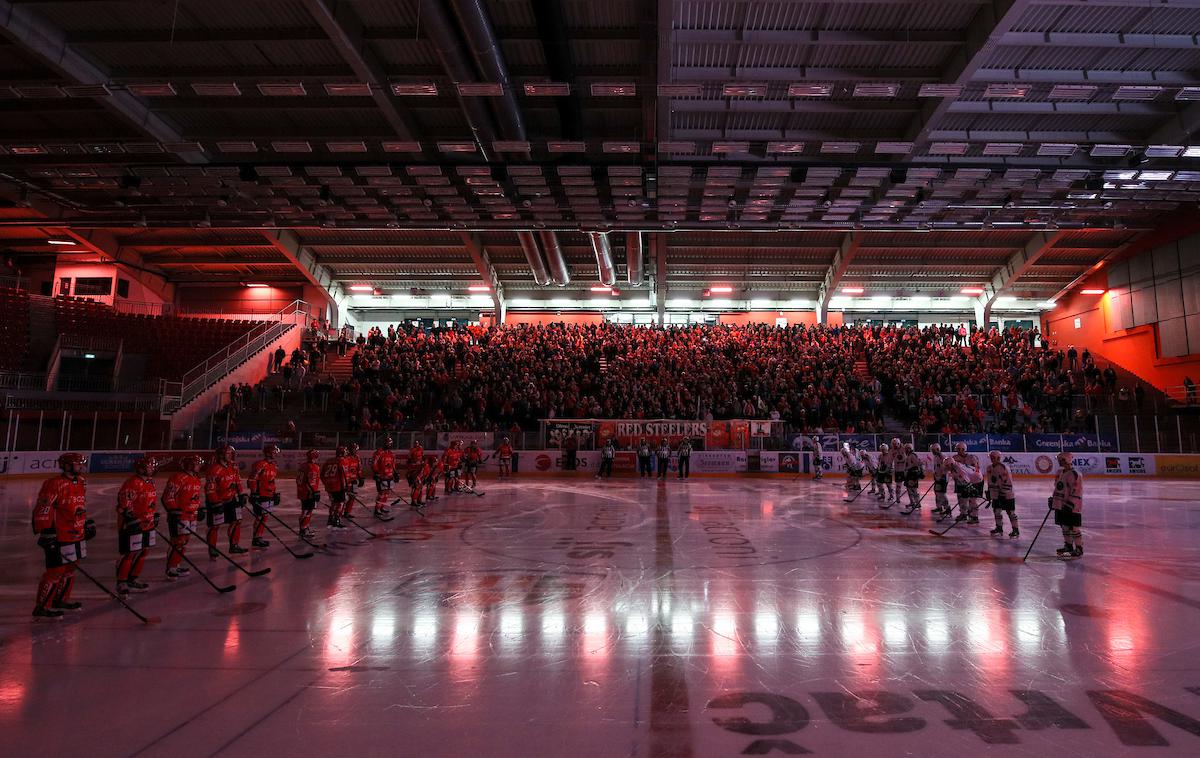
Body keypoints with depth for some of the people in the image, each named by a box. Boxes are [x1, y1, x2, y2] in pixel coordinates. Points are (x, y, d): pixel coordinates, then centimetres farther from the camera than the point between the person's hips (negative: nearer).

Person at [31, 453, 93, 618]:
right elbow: (42, 509, -18)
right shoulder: (55, 484, -17)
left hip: (77, 535, 9)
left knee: (70, 568, 17)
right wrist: (46, 531, -20)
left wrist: (88, 523, 24)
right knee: (56, 570, -5)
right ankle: (42, 606, 7)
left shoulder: (81, 482, 11)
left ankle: (61, 599, 31)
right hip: (59, 536, -9)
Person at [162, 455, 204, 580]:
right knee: (178, 542, -6)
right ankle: (170, 569, 3)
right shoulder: (178, 478, -16)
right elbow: (167, 497, -18)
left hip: (191, 516, 9)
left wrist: (200, 508, 21)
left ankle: (177, 565, 25)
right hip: (179, 516, -9)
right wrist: (173, 511, -20)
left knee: (185, 541, 14)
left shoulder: (196, 479, 13)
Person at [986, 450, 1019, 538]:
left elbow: (1007, 482, -20)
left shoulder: (1003, 467, -19)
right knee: (997, 510, 11)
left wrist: (1003, 493, -21)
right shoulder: (990, 468, 6)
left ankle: (1015, 530, 6)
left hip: (1007, 494, -8)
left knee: (1010, 512, -2)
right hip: (996, 494, 8)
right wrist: (989, 492, 14)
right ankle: (999, 528, 23)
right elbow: (990, 481, 14)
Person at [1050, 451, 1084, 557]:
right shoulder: (1060, 472, 13)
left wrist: (1070, 503, -23)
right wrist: (1053, 499, 20)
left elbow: (1076, 491, -20)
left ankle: (1079, 549, 2)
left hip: (1072, 507, -9)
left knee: (1073, 528, -4)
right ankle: (1068, 545, 26)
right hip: (1060, 505, 9)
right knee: (1064, 526, 15)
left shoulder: (1075, 474, -16)